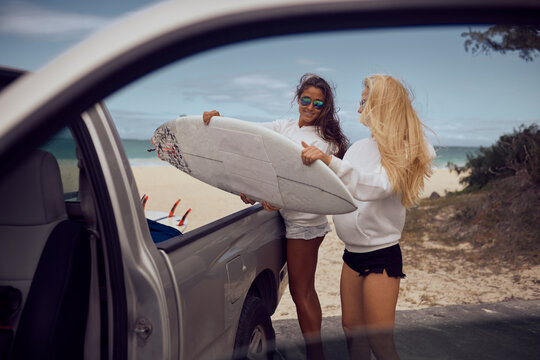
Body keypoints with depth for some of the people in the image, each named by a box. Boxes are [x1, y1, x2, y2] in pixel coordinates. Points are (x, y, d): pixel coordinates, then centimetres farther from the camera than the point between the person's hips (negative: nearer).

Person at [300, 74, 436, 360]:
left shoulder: (401, 151, -13)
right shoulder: (359, 147, 8)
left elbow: (376, 187, -33)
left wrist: (329, 160, -44)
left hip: (381, 256, -7)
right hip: (352, 253, 7)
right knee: (351, 329, 15)